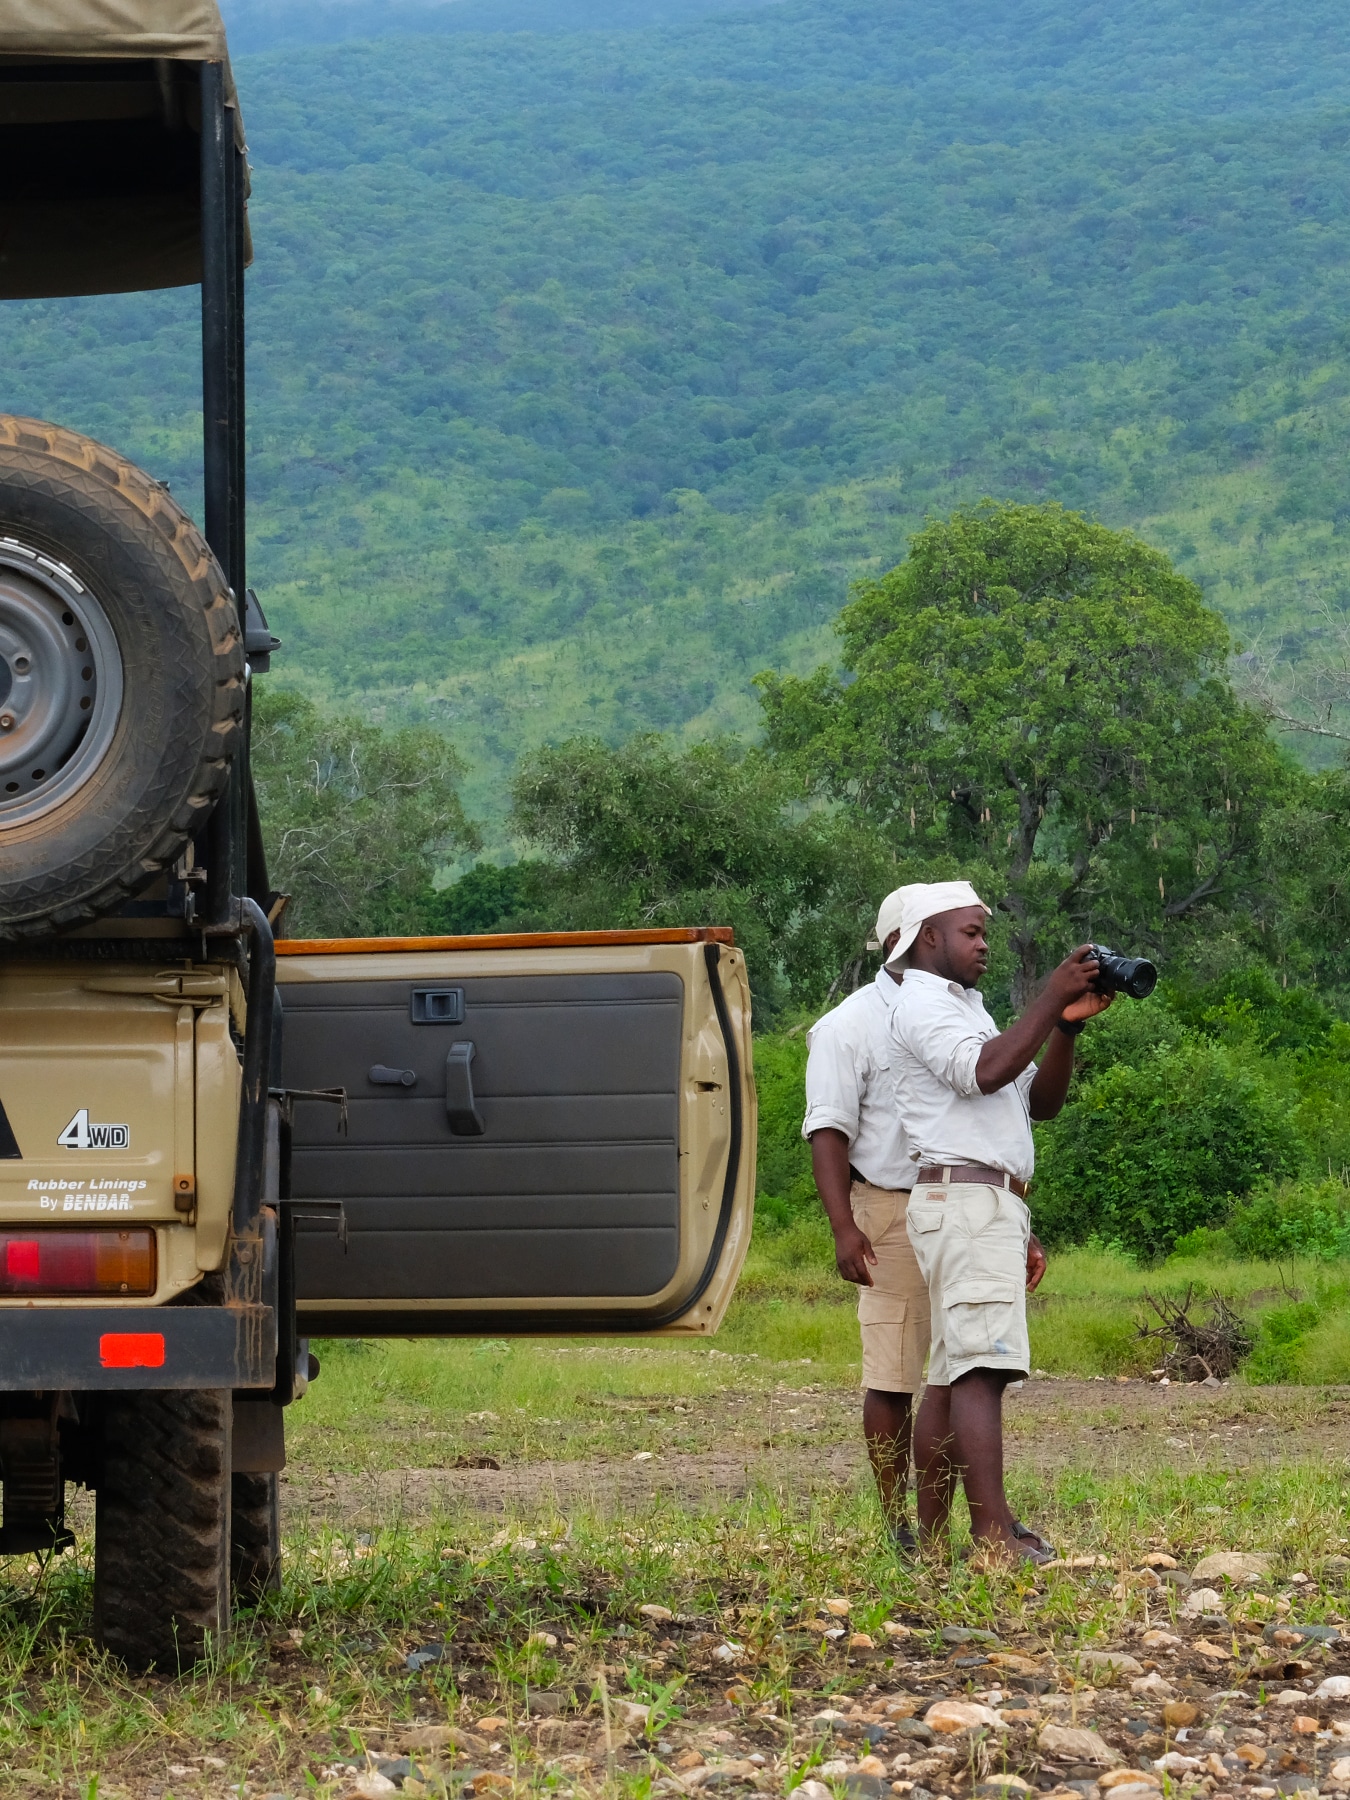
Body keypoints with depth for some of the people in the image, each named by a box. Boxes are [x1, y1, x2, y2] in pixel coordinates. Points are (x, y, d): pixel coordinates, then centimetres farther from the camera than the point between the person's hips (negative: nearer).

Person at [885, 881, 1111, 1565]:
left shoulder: (968, 1010, 26)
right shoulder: (923, 1004, -4)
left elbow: (1041, 1101, 21)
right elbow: (987, 1071, -22)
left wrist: (1067, 1025, 6)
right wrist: (1052, 998, -17)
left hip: (991, 1208, 10)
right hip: (964, 1201, -10)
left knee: (951, 1377, 7)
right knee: (983, 1367, -18)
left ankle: (930, 1538, 6)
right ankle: (994, 1534, -26)